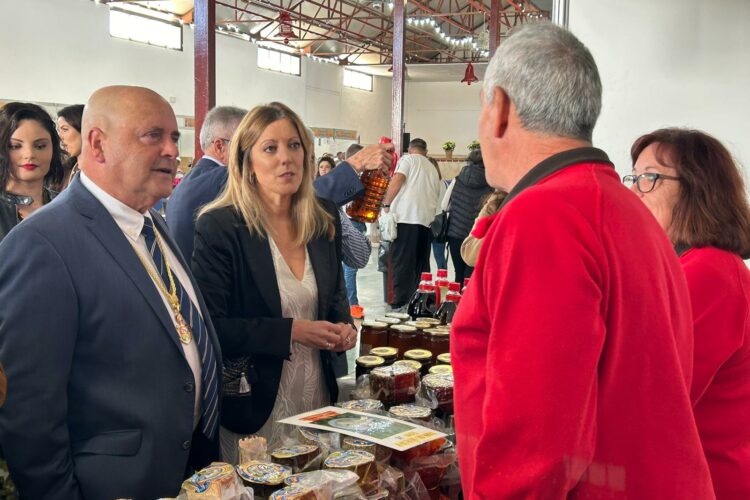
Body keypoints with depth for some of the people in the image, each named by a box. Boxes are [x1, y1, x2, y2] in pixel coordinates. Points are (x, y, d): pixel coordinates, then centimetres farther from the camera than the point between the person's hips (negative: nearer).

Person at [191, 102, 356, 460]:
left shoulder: (325, 221, 4)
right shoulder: (219, 226, -13)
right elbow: (210, 326, -16)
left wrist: (343, 328, -3)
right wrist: (291, 332, -21)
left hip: (318, 398, 6)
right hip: (253, 408, -5)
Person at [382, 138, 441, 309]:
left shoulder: (407, 159, 7)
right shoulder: (433, 169, 24)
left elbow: (397, 180, -9)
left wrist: (386, 205, -5)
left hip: (405, 217, -5)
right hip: (426, 219, 5)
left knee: (400, 262, -5)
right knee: (421, 263, 11)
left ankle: (399, 304, -10)